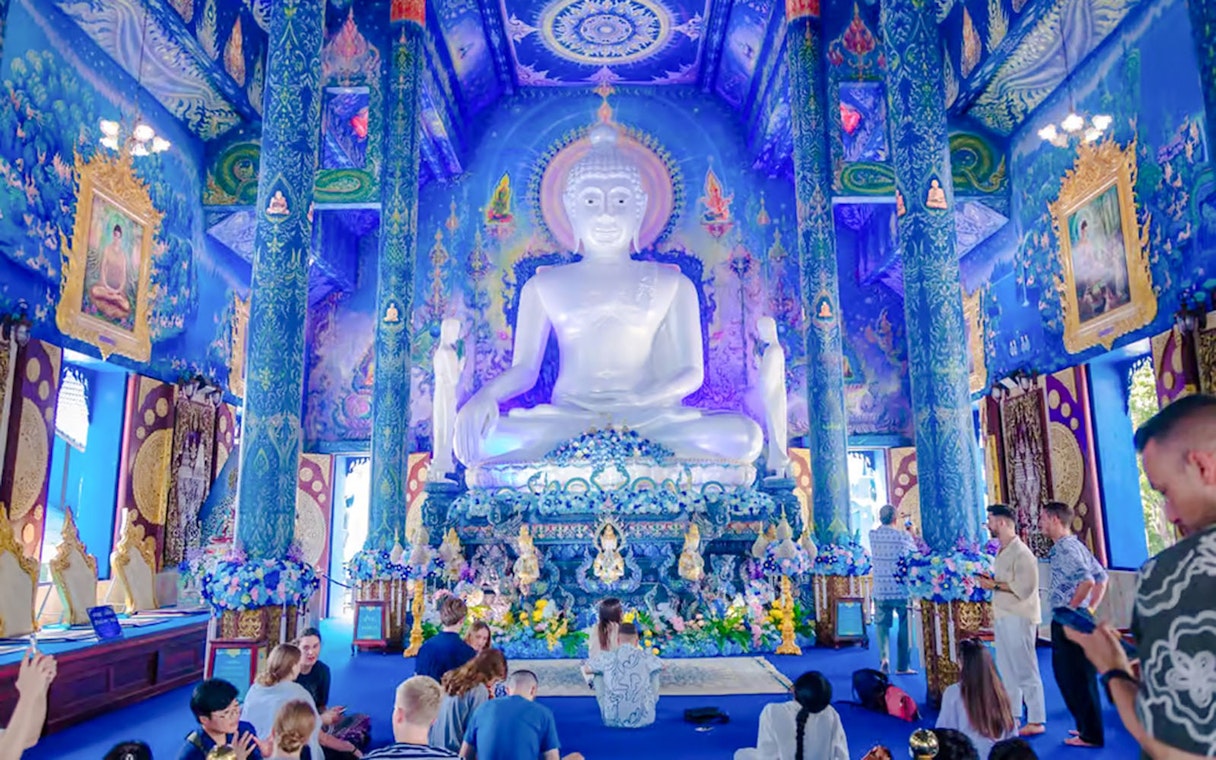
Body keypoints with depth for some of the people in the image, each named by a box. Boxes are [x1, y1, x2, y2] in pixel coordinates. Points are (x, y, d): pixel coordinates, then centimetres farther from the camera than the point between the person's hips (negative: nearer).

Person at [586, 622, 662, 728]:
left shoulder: (606, 657, -5)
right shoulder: (646, 657, -4)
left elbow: (587, 669, 17)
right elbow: (662, 667, 21)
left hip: (612, 720, 0)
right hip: (643, 719, 0)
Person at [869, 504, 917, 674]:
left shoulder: (872, 535, -1)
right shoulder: (903, 536, -9)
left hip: (880, 590, 2)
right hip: (902, 590, -2)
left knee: (882, 625, 10)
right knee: (905, 627, 10)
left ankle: (884, 657, -10)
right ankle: (902, 665, 15)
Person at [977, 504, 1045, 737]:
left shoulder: (1021, 552, -16)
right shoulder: (1002, 552, 13)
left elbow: (1024, 587, -23)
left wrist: (995, 585, -18)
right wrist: (990, 581, 4)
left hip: (1018, 618, -10)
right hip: (1002, 617, 10)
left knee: (1025, 670, -3)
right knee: (1007, 669, 15)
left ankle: (1036, 721, 6)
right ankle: (1012, 715, 25)